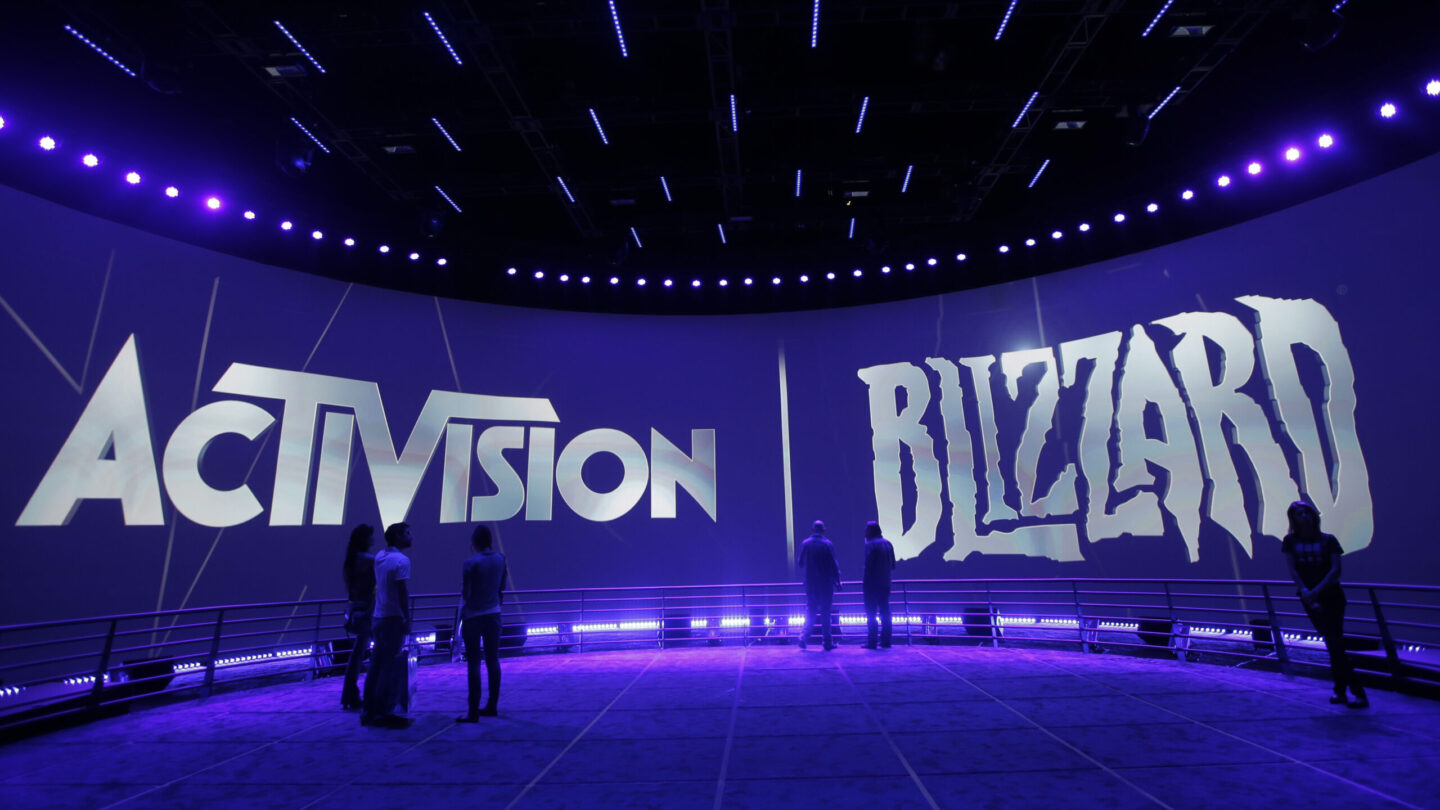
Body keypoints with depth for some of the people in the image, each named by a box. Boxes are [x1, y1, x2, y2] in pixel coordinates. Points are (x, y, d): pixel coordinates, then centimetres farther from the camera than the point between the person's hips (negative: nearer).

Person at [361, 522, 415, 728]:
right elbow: (403, 592, -18)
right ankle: (384, 713, 3)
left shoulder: (379, 557, 10)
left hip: (379, 617, 8)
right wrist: (407, 619, -13)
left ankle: (369, 712, 21)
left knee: (376, 665, 14)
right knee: (392, 667, -1)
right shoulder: (401, 560, -15)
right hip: (394, 618, -8)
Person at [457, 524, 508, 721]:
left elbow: (466, 594, -14)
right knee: (493, 661, 11)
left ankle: (473, 711, 3)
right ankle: (491, 706, 20)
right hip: (493, 615, 5)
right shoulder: (500, 559, 1)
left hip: (473, 617, -5)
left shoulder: (471, 563, -15)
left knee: (473, 663, 0)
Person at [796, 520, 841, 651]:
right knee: (825, 612, 6)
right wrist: (837, 581, 1)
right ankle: (828, 642, 9)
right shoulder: (828, 544, -8)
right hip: (826, 583, -2)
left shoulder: (805, 544, -1)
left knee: (811, 611, 12)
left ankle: (804, 635, -5)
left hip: (810, 583, 2)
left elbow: (800, 563, 6)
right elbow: (834, 564, -8)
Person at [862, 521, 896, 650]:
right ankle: (885, 641, 15)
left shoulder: (870, 544, -12)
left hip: (872, 584, -6)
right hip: (885, 583, 7)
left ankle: (871, 642, 0)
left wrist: (866, 580, -8)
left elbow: (868, 565, -16)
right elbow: (892, 565, 10)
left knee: (871, 613, -1)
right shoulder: (888, 543, 8)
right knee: (885, 613, 13)